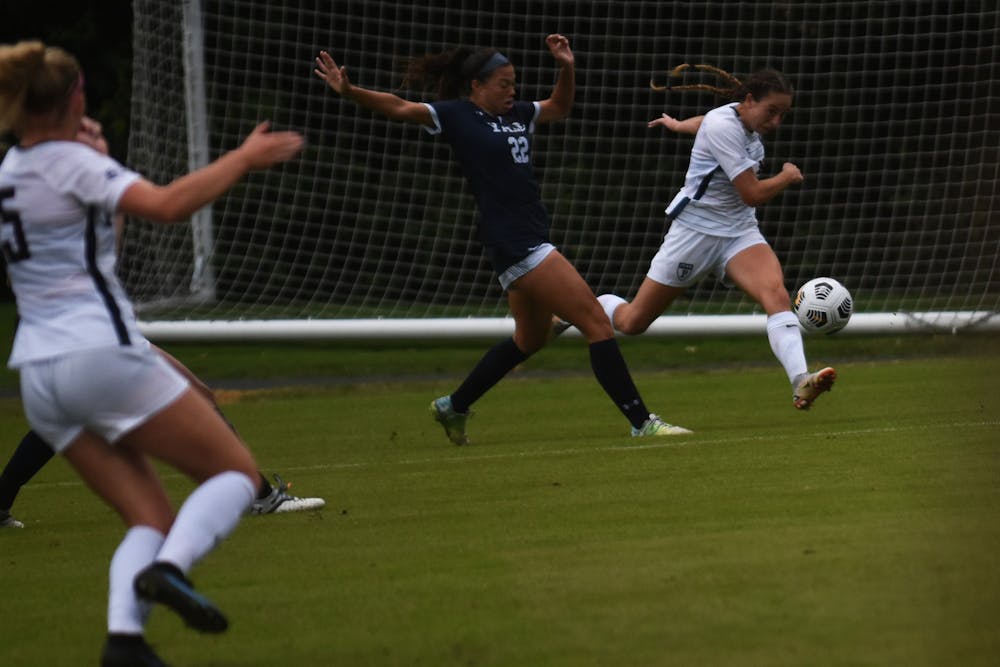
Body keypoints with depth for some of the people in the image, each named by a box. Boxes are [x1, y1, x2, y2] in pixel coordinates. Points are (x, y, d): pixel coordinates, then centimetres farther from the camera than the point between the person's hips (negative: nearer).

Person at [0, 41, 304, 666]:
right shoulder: (73, 163, -8)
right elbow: (167, 204, -24)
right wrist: (245, 157, -17)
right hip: (103, 354, -8)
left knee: (152, 517, 7)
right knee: (237, 471, 1)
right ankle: (171, 568, -26)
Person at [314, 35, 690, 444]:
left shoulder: (515, 114, 14)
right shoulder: (456, 115, -7)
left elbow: (559, 108, 29)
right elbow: (400, 108, -15)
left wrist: (566, 68, 12)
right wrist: (350, 92, -30)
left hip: (530, 238, 10)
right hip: (511, 240, -10)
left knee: (530, 338, 25)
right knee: (596, 322, -12)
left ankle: (454, 407, 38)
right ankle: (642, 422, -10)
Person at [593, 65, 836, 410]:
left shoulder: (745, 118, 2)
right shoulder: (723, 127, -23)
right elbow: (753, 194, -25)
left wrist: (678, 125, 47)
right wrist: (789, 176, -7)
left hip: (739, 232, 6)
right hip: (695, 233, -6)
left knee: (776, 293, -25)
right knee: (632, 323, 5)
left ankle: (801, 382, -42)